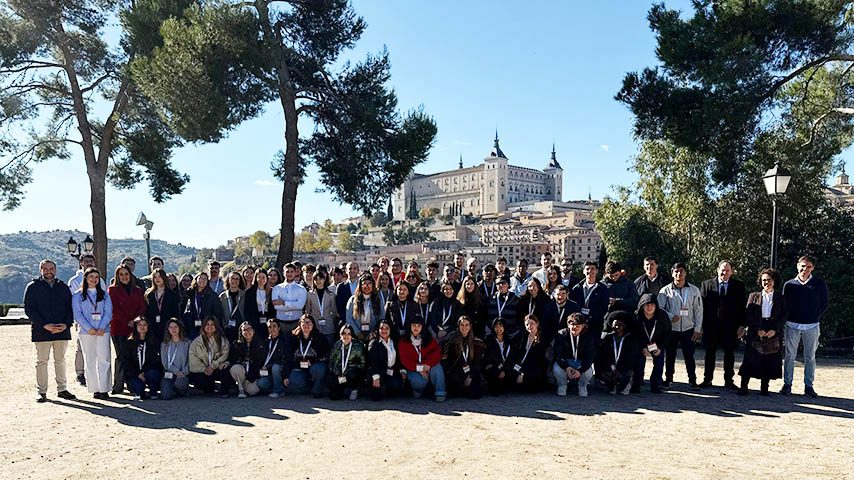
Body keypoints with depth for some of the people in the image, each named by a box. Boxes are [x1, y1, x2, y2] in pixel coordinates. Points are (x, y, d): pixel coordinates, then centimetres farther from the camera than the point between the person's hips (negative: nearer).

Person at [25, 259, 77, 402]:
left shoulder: (63, 287, 12)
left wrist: (66, 324, -7)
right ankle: (42, 392, 9)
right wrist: (45, 325, -15)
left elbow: (70, 308, 10)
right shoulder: (33, 287, 2)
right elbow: (29, 309, -5)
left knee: (60, 361, 9)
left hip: (62, 331, 3)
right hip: (41, 331, -3)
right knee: (42, 361, 2)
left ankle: (62, 389, 16)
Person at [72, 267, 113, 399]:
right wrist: (89, 328, -13)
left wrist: (102, 328, -10)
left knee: (104, 359, -6)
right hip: (86, 332, -1)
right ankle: (94, 389, 7)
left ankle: (104, 389, -4)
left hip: (103, 331, 1)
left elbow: (108, 312, 5)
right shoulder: (78, 296, 7)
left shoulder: (104, 295, 12)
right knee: (90, 360, 2)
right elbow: (77, 314, -1)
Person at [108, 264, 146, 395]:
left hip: (134, 328, 3)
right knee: (121, 356, -6)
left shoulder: (137, 290, 17)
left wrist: (135, 321, -8)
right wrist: (127, 322, -10)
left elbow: (142, 308, 9)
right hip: (118, 329, -3)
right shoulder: (113, 290, 7)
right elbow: (114, 309, -2)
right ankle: (118, 386, 0)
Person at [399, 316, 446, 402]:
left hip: (428, 367, 1)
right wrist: (418, 368, -20)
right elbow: (404, 359, -8)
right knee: (420, 382, -33)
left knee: (437, 367, -33)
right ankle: (418, 389, 6)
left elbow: (437, 352, -9)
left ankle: (440, 393, -19)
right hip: (413, 369, -1)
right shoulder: (403, 341, 0)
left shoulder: (429, 339, 4)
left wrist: (428, 364, -26)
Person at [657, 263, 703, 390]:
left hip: (688, 329, 0)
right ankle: (668, 379, 19)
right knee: (670, 355, 7)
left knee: (689, 356, 1)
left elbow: (698, 311, 6)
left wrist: (698, 329, 1)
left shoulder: (694, 290, 4)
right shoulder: (665, 290, 0)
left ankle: (693, 380, 12)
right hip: (671, 329, 0)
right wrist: (670, 316, -16)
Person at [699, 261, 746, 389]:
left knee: (729, 354, 7)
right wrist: (701, 325, -3)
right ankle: (707, 380, 17)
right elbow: (702, 305, 3)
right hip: (711, 326, 0)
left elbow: (742, 307, 3)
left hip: (730, 326, 0)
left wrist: (741, 325, -3)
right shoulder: (706, 284, 4)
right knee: (710, 353, 7)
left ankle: (728, 381, 18)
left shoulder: (739, 286, 4)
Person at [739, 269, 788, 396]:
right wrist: (758, 329, -11)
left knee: (770, 361, 0)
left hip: (774, 334, 1)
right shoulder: (753, 296, 10)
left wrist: (774, 330, -12)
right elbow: (748, 315, 2)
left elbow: (784, 316, 2)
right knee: (751, 358, -6)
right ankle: (743, 387, -4)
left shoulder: (780, 298, 11)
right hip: (755, 333, -1)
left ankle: (764, 388, 8)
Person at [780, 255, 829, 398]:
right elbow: (783, 304, 11)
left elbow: (825, 302, 10)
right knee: (790, 356, 3)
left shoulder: (819, 284, 1)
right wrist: (788, 319, 4)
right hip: (792, 325, 0)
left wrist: (816, 317, 5)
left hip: (812, 327, 0)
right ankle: (787, 385, 10)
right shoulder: (789, 285, 3)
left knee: (810, 357, 6)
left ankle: (808, 386, 14)